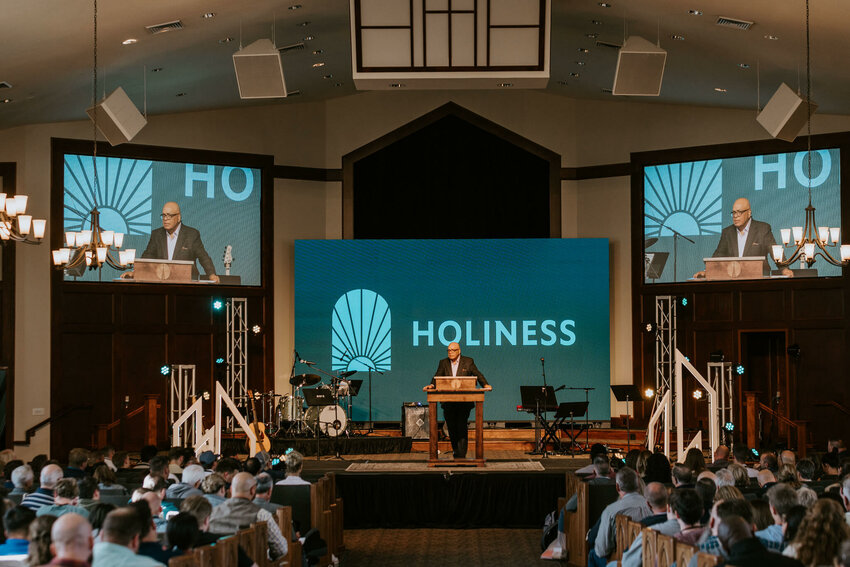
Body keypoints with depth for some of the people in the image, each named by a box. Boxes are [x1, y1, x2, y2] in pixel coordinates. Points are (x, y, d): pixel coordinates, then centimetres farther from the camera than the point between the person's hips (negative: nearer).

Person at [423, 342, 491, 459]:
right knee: (452, 428, 6)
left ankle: (461, 455, -11)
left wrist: (485, 385, -14)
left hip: (464, 402, -3)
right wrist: (432, 385, -17)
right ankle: (456, 453, 19)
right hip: (448, 403, 3)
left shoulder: (468, 362, 5)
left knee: (462, 427, -10)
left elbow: (478, 375, 3)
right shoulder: (443, 363, 11)